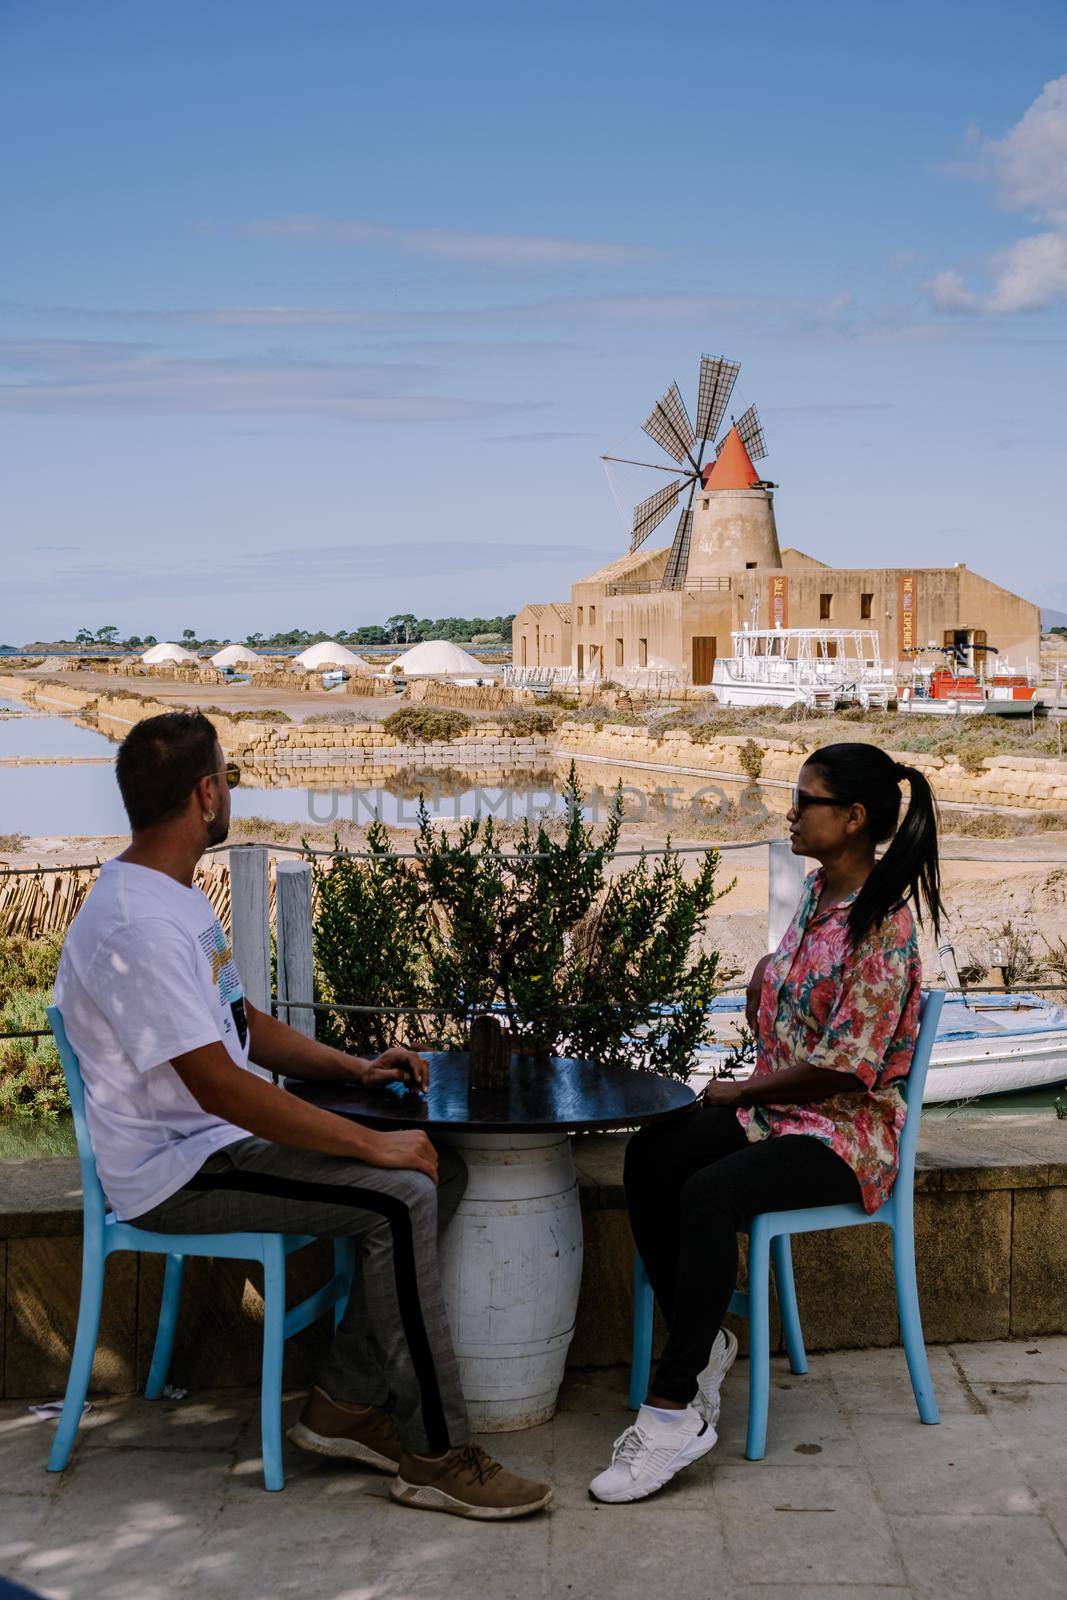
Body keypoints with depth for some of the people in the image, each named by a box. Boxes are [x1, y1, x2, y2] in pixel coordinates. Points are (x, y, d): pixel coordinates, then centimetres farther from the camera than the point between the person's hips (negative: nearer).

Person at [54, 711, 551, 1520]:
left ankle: (346, 1405, 4)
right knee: (399, 1197, -24)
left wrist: (354, 1066, 7)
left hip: (224, 1139, 11)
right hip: (176, 1172, -11)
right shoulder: (137, 923, -22)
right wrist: (372, 1143, -24)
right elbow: (217, 1086, -28)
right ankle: (436, 1455, -14)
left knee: (442, 1171, 2)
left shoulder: (177, 898, 13)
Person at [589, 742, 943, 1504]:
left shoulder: (882, 925, -19)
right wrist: (765, 974, 2)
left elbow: (843, 1067, -21)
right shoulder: (818, 892, 8)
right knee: (650, 1158, -14)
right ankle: (703, 1341, -2)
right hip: (778, 1105, 9)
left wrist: (742, 1091, -11)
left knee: (708, 1194, -32)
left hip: (847, 1130, -9)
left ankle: (675, 1407, -25)